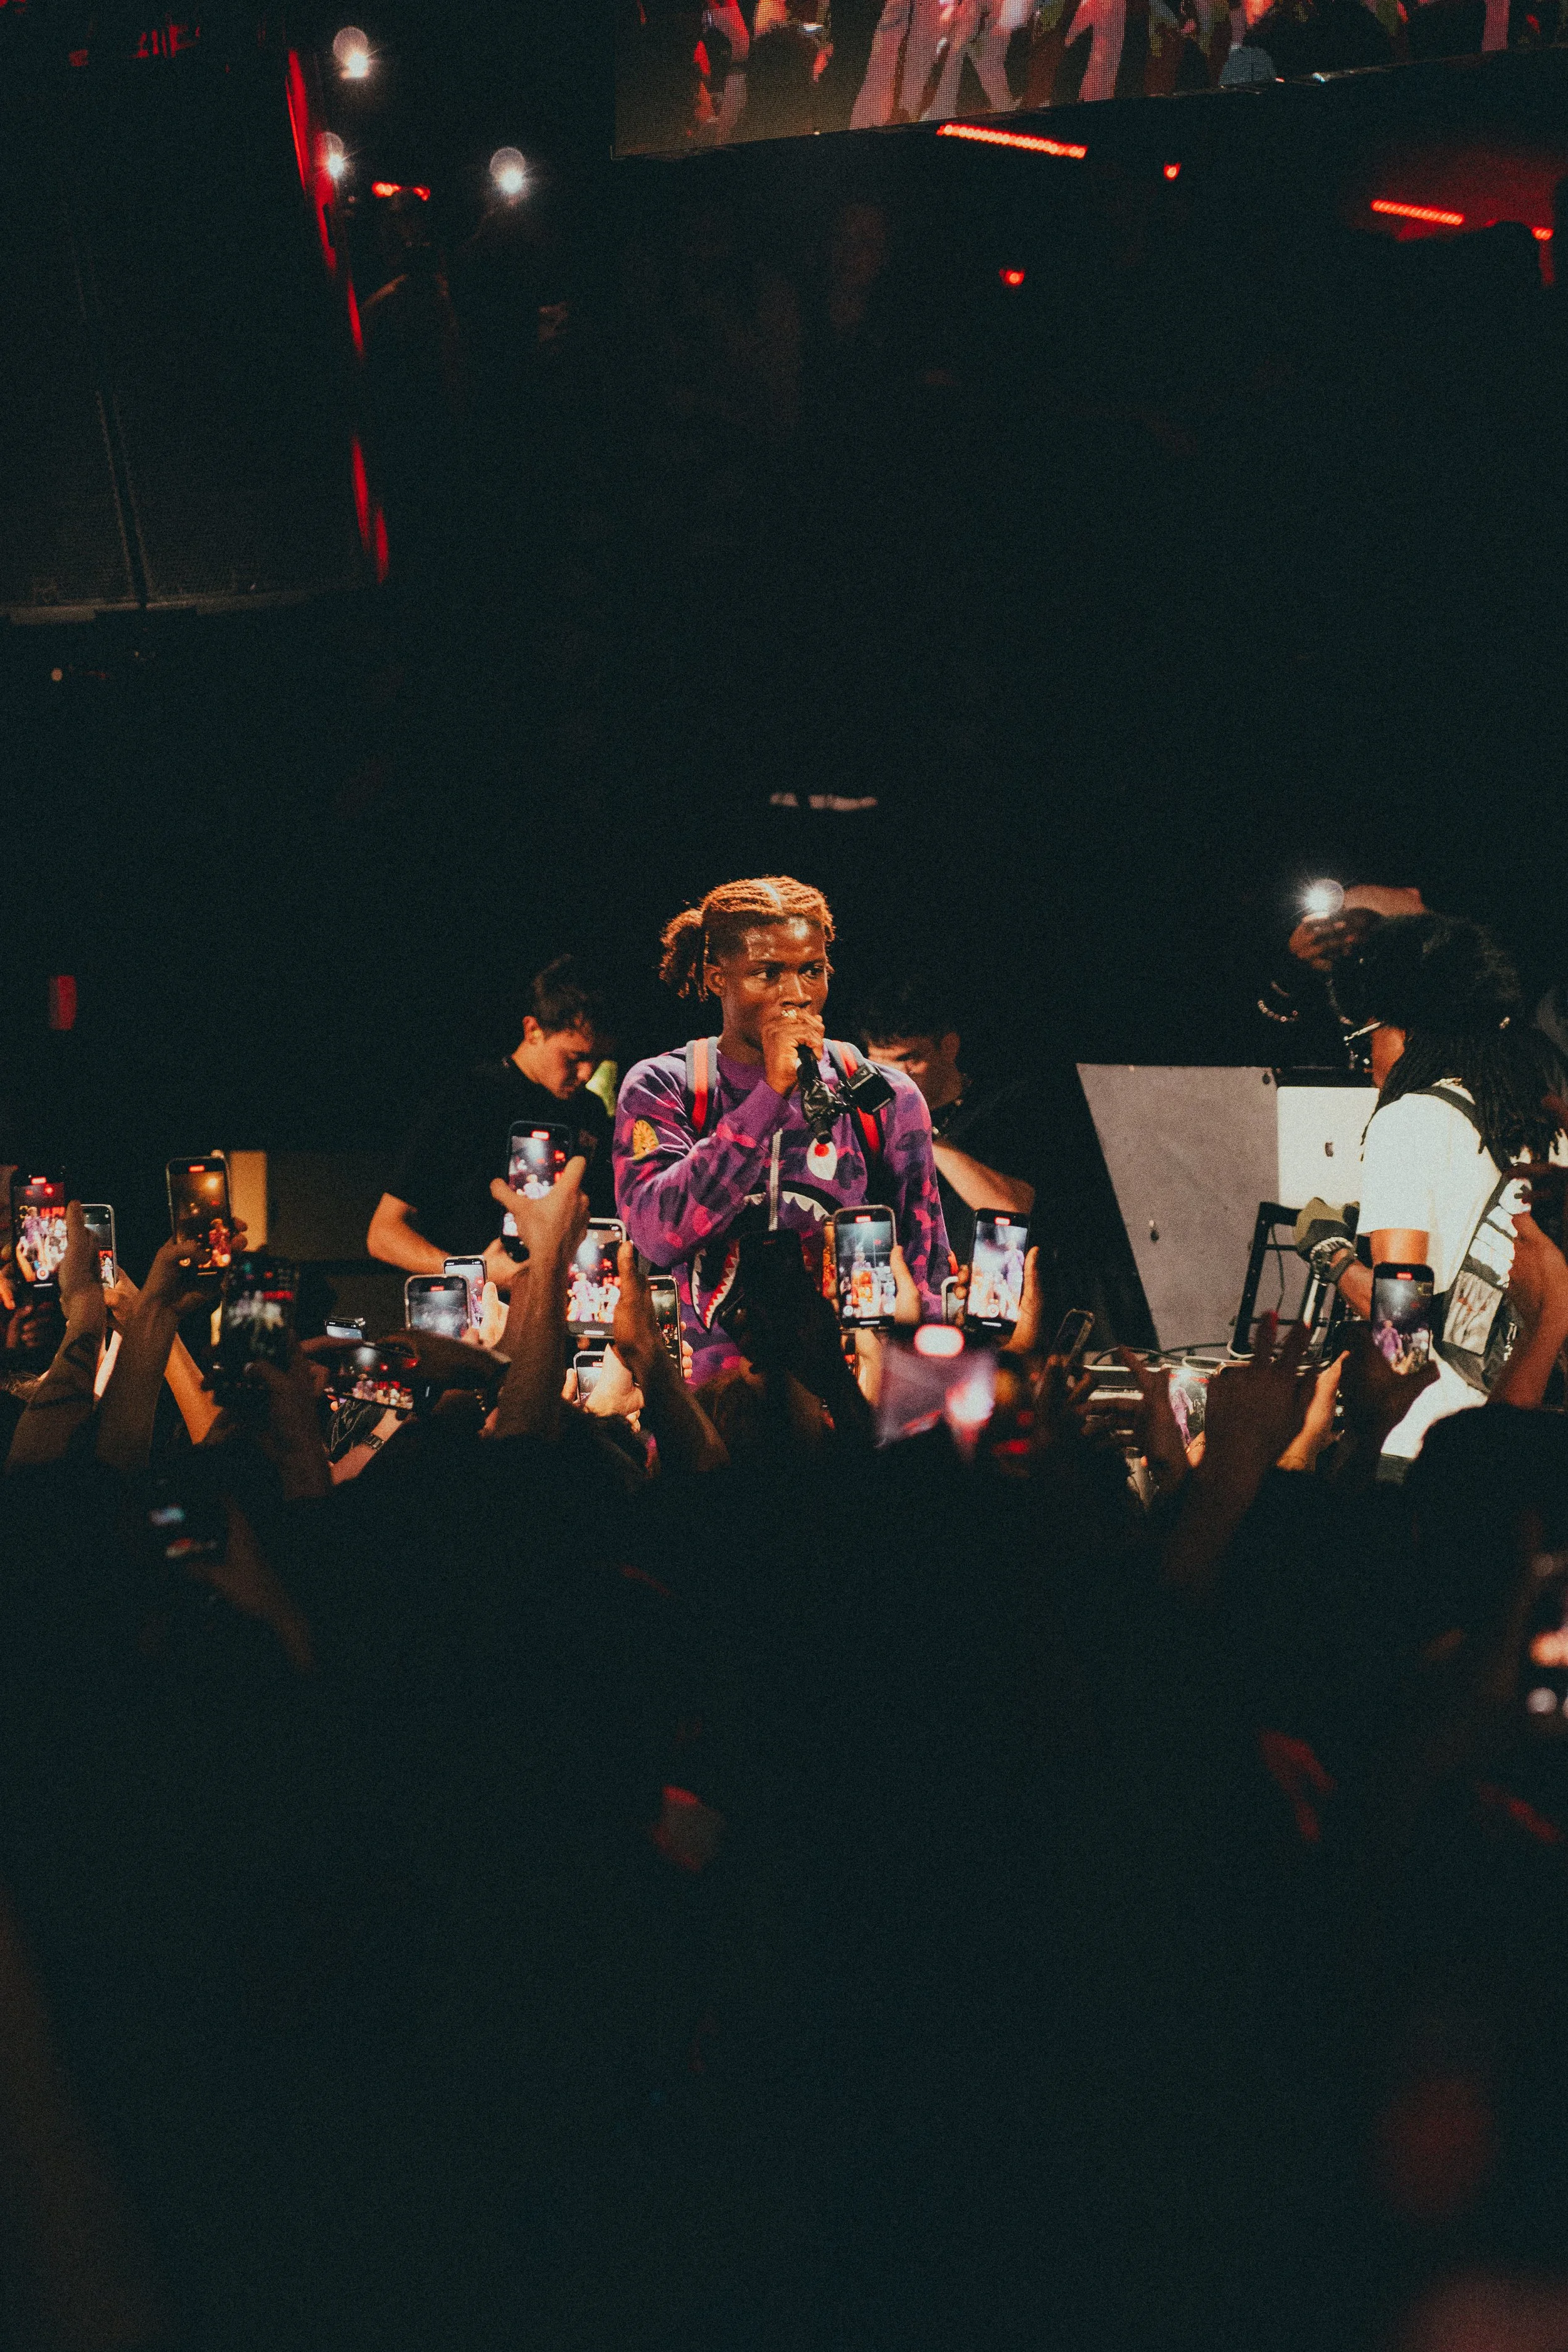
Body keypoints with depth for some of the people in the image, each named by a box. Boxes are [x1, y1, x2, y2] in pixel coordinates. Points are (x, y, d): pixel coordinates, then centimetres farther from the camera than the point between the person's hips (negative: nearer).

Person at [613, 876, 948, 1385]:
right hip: (710, 1387, -1)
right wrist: (771, 1092, -13)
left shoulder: (884, 1098, 8)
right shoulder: (662, 1089, 5)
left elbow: (923, 1277, 11)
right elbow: (660, 1235, -13)